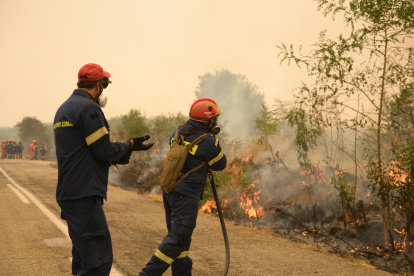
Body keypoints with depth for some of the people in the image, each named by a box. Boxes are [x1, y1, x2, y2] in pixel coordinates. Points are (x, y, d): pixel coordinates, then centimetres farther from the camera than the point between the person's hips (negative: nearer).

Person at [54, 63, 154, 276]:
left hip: (69, 193, 10)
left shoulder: (64, 108, 17)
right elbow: (104, 150, -14)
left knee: (84, 256, 19)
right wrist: (131, 145, 3)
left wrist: (113, 158, 22)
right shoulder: (89, 108, -13)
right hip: (84, 195, -10)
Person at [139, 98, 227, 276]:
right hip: (186, 196, -8)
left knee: (178, 233, 17)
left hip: (169, 191, 8)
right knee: (178, 237, -3)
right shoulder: (208, 143, -17)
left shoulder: (178, 132, 3)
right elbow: (221, 165, -2)